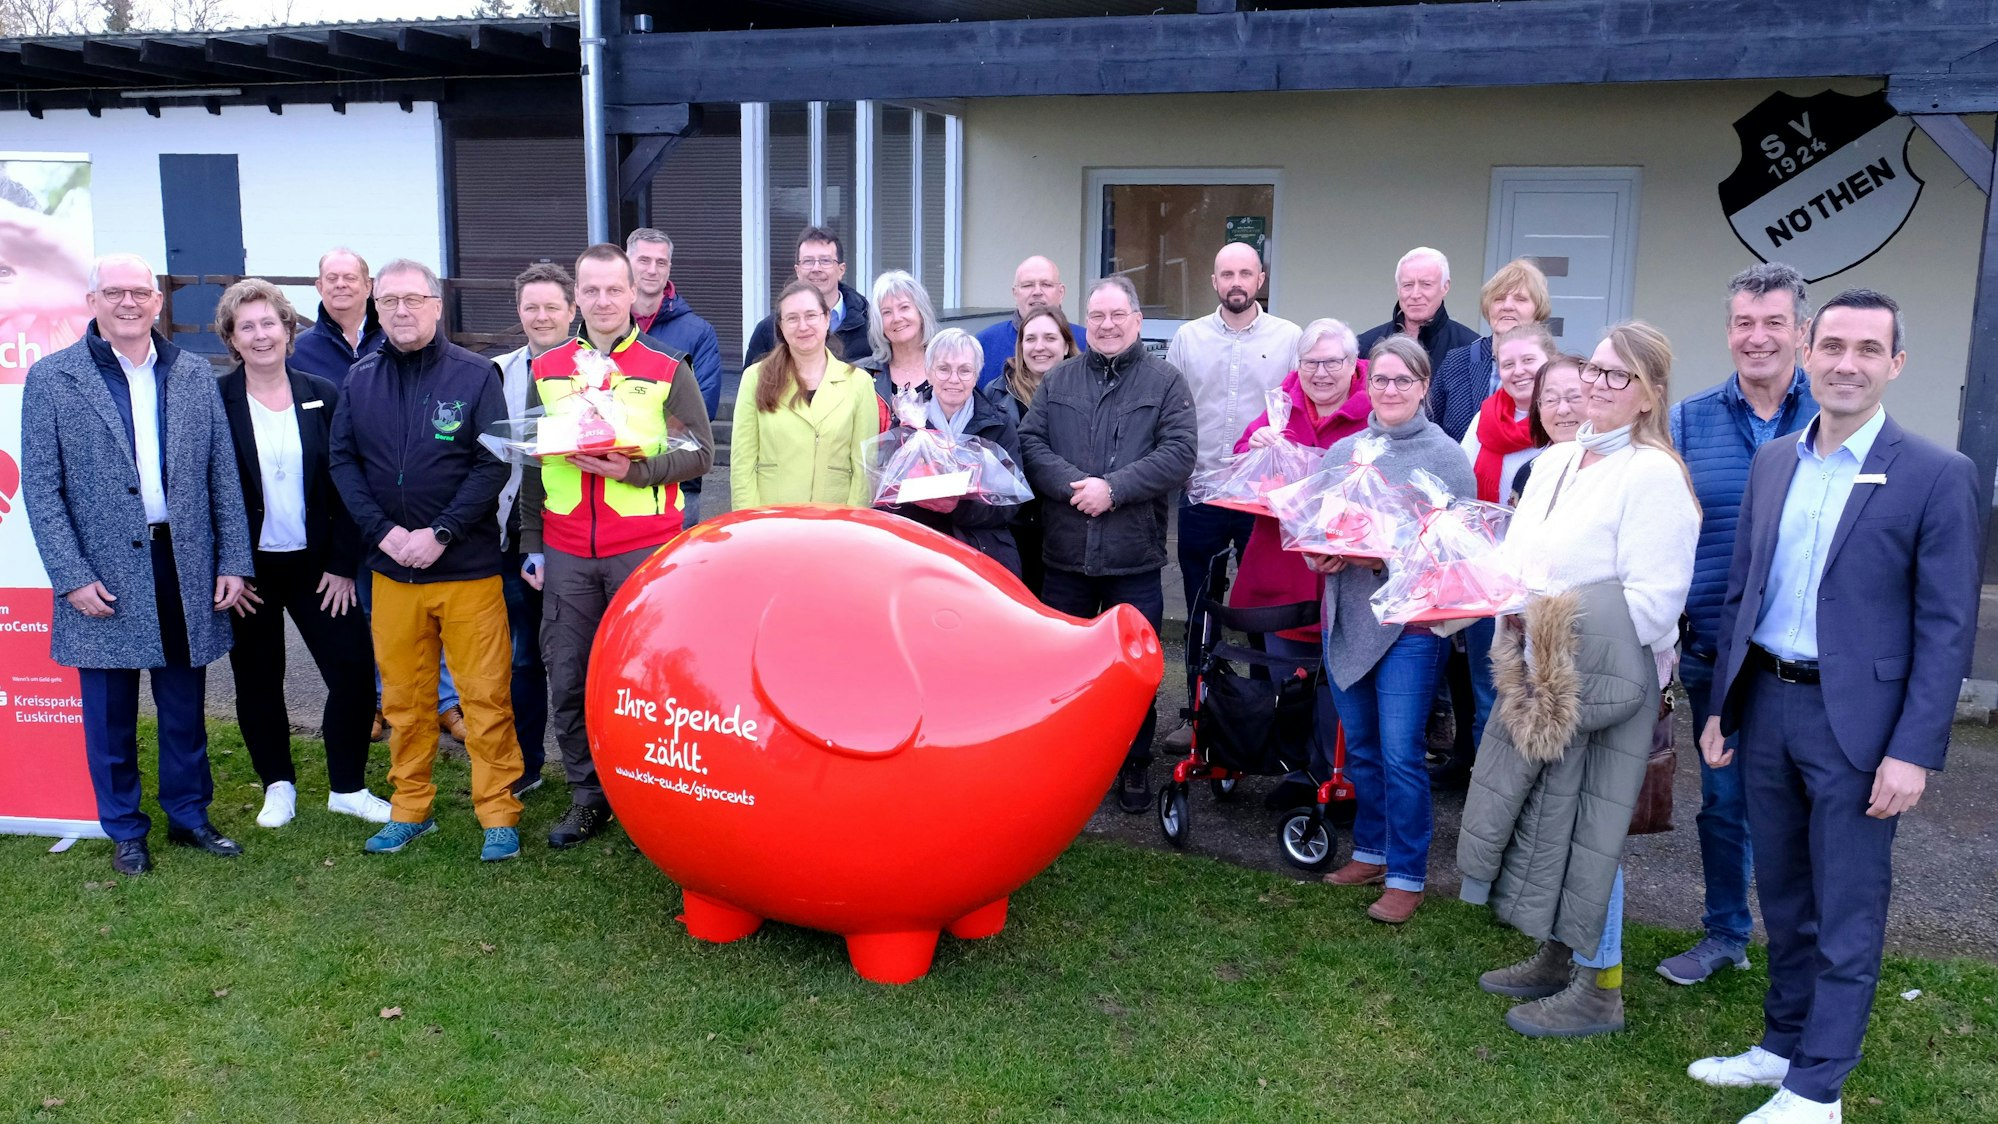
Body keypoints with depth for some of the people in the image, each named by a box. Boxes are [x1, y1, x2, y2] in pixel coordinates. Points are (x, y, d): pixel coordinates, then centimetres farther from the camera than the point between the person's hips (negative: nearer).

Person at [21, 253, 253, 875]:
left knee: (185, 707, 13)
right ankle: (125, 831, 25)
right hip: (104, 576, -2)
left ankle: (189, 814, 29)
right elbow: (40, 487, -4)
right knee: (110, 714, 10)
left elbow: (223, 474, 6)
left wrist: (233, 562, 1)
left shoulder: (195, 375, 6)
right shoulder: (51, 379, -2)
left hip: (186, 568, 2)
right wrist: (72, 576, -10)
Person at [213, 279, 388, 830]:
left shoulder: (322, 397, 2)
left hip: (317, 563, 1)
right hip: (246, 568, -1)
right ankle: (278, 785, 28)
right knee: (258, 682, 10)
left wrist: (343, 564, -3)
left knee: (355, 672, -2)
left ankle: (347, 788, 13)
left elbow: (346, 486, 2)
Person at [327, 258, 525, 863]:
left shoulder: (475, 375, -3)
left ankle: (498, 814, 10)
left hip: (467, 566, -3)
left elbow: (494, 464, -8)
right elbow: (343, 461, 5)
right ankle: (410, 809, 26)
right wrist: (383, 530, -9)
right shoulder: (360, 379, 8)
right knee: (403, 698, 12)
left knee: (485, 696, -1)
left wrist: (440, 534, -14)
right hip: (391, 566, 4)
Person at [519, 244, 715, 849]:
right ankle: (588, 796, 20)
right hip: (565, 554, 3)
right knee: (567, 680, 6)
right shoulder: (545, 371, 11)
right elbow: (530, 463, 14)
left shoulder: (666, 370, 2)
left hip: (644, 549, -3)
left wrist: (634, 469, -16)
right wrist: (531, 543, 10)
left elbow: (699, 453, -1)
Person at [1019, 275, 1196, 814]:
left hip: (1135, 553, -2)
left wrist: (1113, 487, -17)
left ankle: (1134, 763, 24)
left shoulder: (1166, 381, 1)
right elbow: (1030, 443, 0)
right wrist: (1073, 485, -17)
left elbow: (1178, 452, -10)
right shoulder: (1057, 381, 9)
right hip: (1064, 551, 2)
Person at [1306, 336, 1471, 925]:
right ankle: (1371, 852, 31)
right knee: (1360, 747, 15)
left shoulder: (1446, 456, -4)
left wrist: (1388, 558, -20)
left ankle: (1407, 877, 9)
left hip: (1409, 622, -5)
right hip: (1345, 617, 5)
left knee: (1401, 756, -4)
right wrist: (1320, 553, -6)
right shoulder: (1341, 452, 10)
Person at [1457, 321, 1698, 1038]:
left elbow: (1652, 601, -19)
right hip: (1541, 678, 8)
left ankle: (1599, 988, 16)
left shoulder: (1654, 474, -13)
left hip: (1606, 682, -8)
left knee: (1586, 827, 1)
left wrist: (1564, 628, -23)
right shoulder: (1555, 462, 11)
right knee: (1544, 814, 16)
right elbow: (1516, 561, 16)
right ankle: (1557, 957, 33)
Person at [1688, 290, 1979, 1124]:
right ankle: (1783, 1044, 34)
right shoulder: (1772, 462, 7)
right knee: (1783, 898, 18)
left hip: (1855, 719, -5)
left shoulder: (1937, 476, -9)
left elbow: (1947, 628, -10)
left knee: (1846, 915, 5)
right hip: (1765, 704, 5)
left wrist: (1913, 751, -14)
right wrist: (1720, 705, 10)